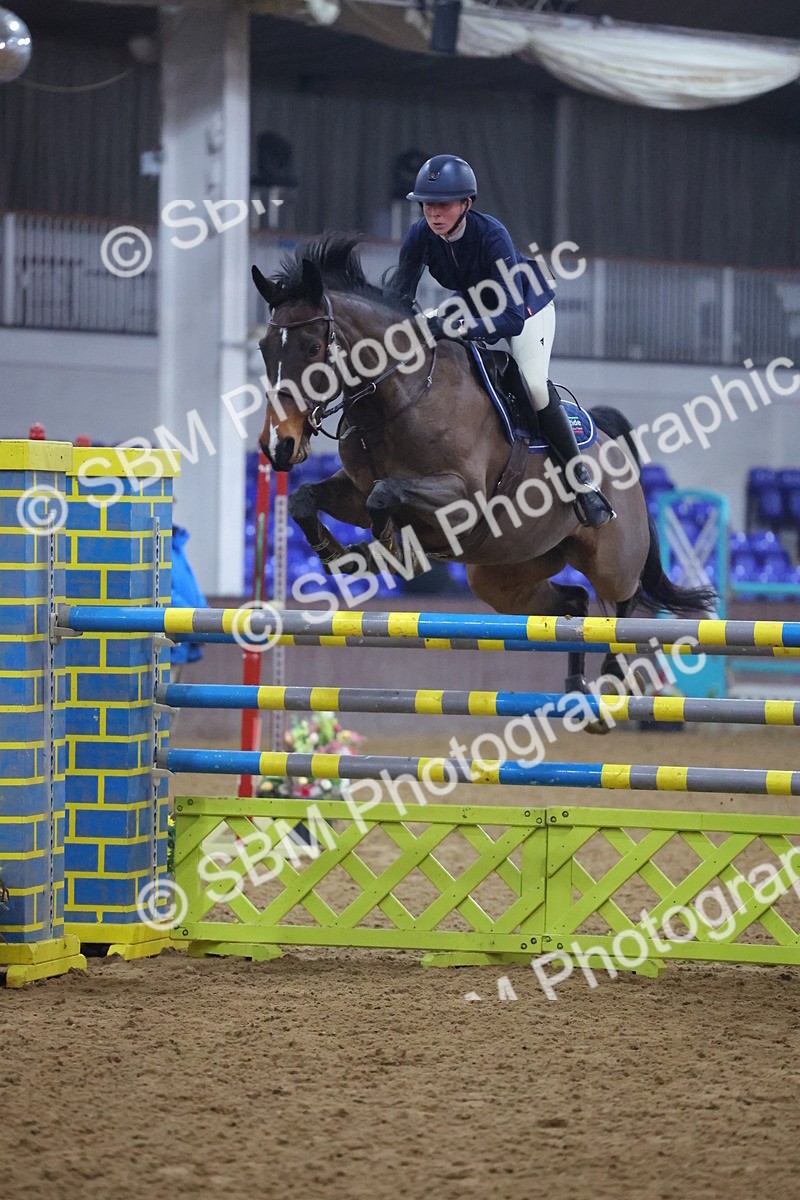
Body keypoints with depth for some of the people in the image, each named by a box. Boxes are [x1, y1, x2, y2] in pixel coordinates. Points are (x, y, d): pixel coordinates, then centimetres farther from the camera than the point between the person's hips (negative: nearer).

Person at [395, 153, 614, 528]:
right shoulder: (420, 237, -25)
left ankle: (582, 480, -12)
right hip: (471, 305, 6)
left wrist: (456, 328, -57)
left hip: (526, 303, -6)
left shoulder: (491, 235, -38)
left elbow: (513, 318, -44)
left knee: (535, 386, -24)